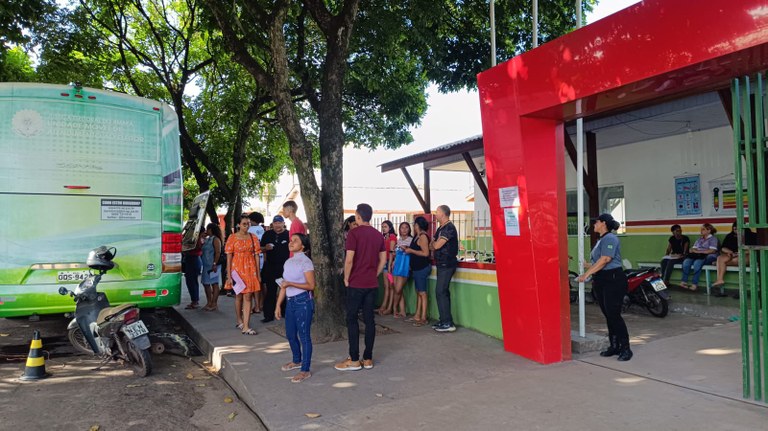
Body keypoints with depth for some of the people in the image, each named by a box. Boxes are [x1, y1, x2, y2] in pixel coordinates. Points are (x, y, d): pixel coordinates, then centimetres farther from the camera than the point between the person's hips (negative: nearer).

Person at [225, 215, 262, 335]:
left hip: (250, 269, 1)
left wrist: (258, 273, 2)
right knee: (239, 296, 13)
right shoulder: (232, 237, -2)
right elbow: (229, 257, -3)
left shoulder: (253, 237, 3)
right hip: (237, 268, -1)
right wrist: (229, 275, -7)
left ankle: (246, 327, -4)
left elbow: (256, 255, 4)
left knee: (247, 297, -4)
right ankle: (240, 321, 32)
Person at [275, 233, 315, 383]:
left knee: (304, 336, -2)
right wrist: (278, 305, 12)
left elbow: (311, 285, -16)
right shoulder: (288, 262, 12)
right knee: (290, 334, 18)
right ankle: (297, 361, 40)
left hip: (303, 302, -8)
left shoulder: (306, 262, -11)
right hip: (290, 302, 8)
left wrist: (290, 283, -22)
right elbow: (284, 286, 14)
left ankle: (305, 370, 6)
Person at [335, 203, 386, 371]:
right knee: (369, 319, 9)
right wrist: (374, 275, 15)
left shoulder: (354, 233, -11)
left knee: (352, 319, 3)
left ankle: (354, 360, 5)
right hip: (372, 283, 6)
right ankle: (368, 359, 13)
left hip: (356, 283, -6)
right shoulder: (378, 235, 8)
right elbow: (383, 259, 10)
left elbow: (349, 259, -16)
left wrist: (346, 278, -4)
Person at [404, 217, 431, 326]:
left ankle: (423, 318, -2)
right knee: (418, 292, 12)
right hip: (417, 268, 10)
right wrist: (408, 249, 9)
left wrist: (411, 250, -14)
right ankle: (417, 315, 19)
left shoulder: (423, 236, -14)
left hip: (422, 267, -10)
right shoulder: (417, 236, 14)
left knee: (422, 292, -6)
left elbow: (425, 253, -21)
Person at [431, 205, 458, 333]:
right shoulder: (441, 229, 17)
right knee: (443, 292, 12)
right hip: (442, 264, 10)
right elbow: (433, 246, 17)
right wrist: (434, 244, -4)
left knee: (440, 292, -12)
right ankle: (444, 321, 19)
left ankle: (448, 323, -10)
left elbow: (437, 245, -20)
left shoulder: (449, 228, -15)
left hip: (447, 264, -10)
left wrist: (434, 243, 1)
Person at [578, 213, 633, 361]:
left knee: (614, 315, -9)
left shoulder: (610, 238, -11)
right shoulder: (601, 240, 19)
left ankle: (625, 348, -1)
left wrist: (586, 274, -19)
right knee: (608, 315, 12)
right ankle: (614, 346, 20)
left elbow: (605, 260, -20)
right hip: (601, 281, 10)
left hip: (613, 279, -10)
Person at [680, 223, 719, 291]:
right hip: (697, 255, 6)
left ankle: (694, 284, -34)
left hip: (708, 256, -6)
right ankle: (684, 282, -29)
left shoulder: (713, 238, 6)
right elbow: (694, 248, 21)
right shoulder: (699, 238, 27)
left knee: (697, 263, -37)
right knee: (686, 262, -25)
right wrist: (693, 250, -5)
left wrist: (699, 251, -15)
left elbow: (712, 250, -10)